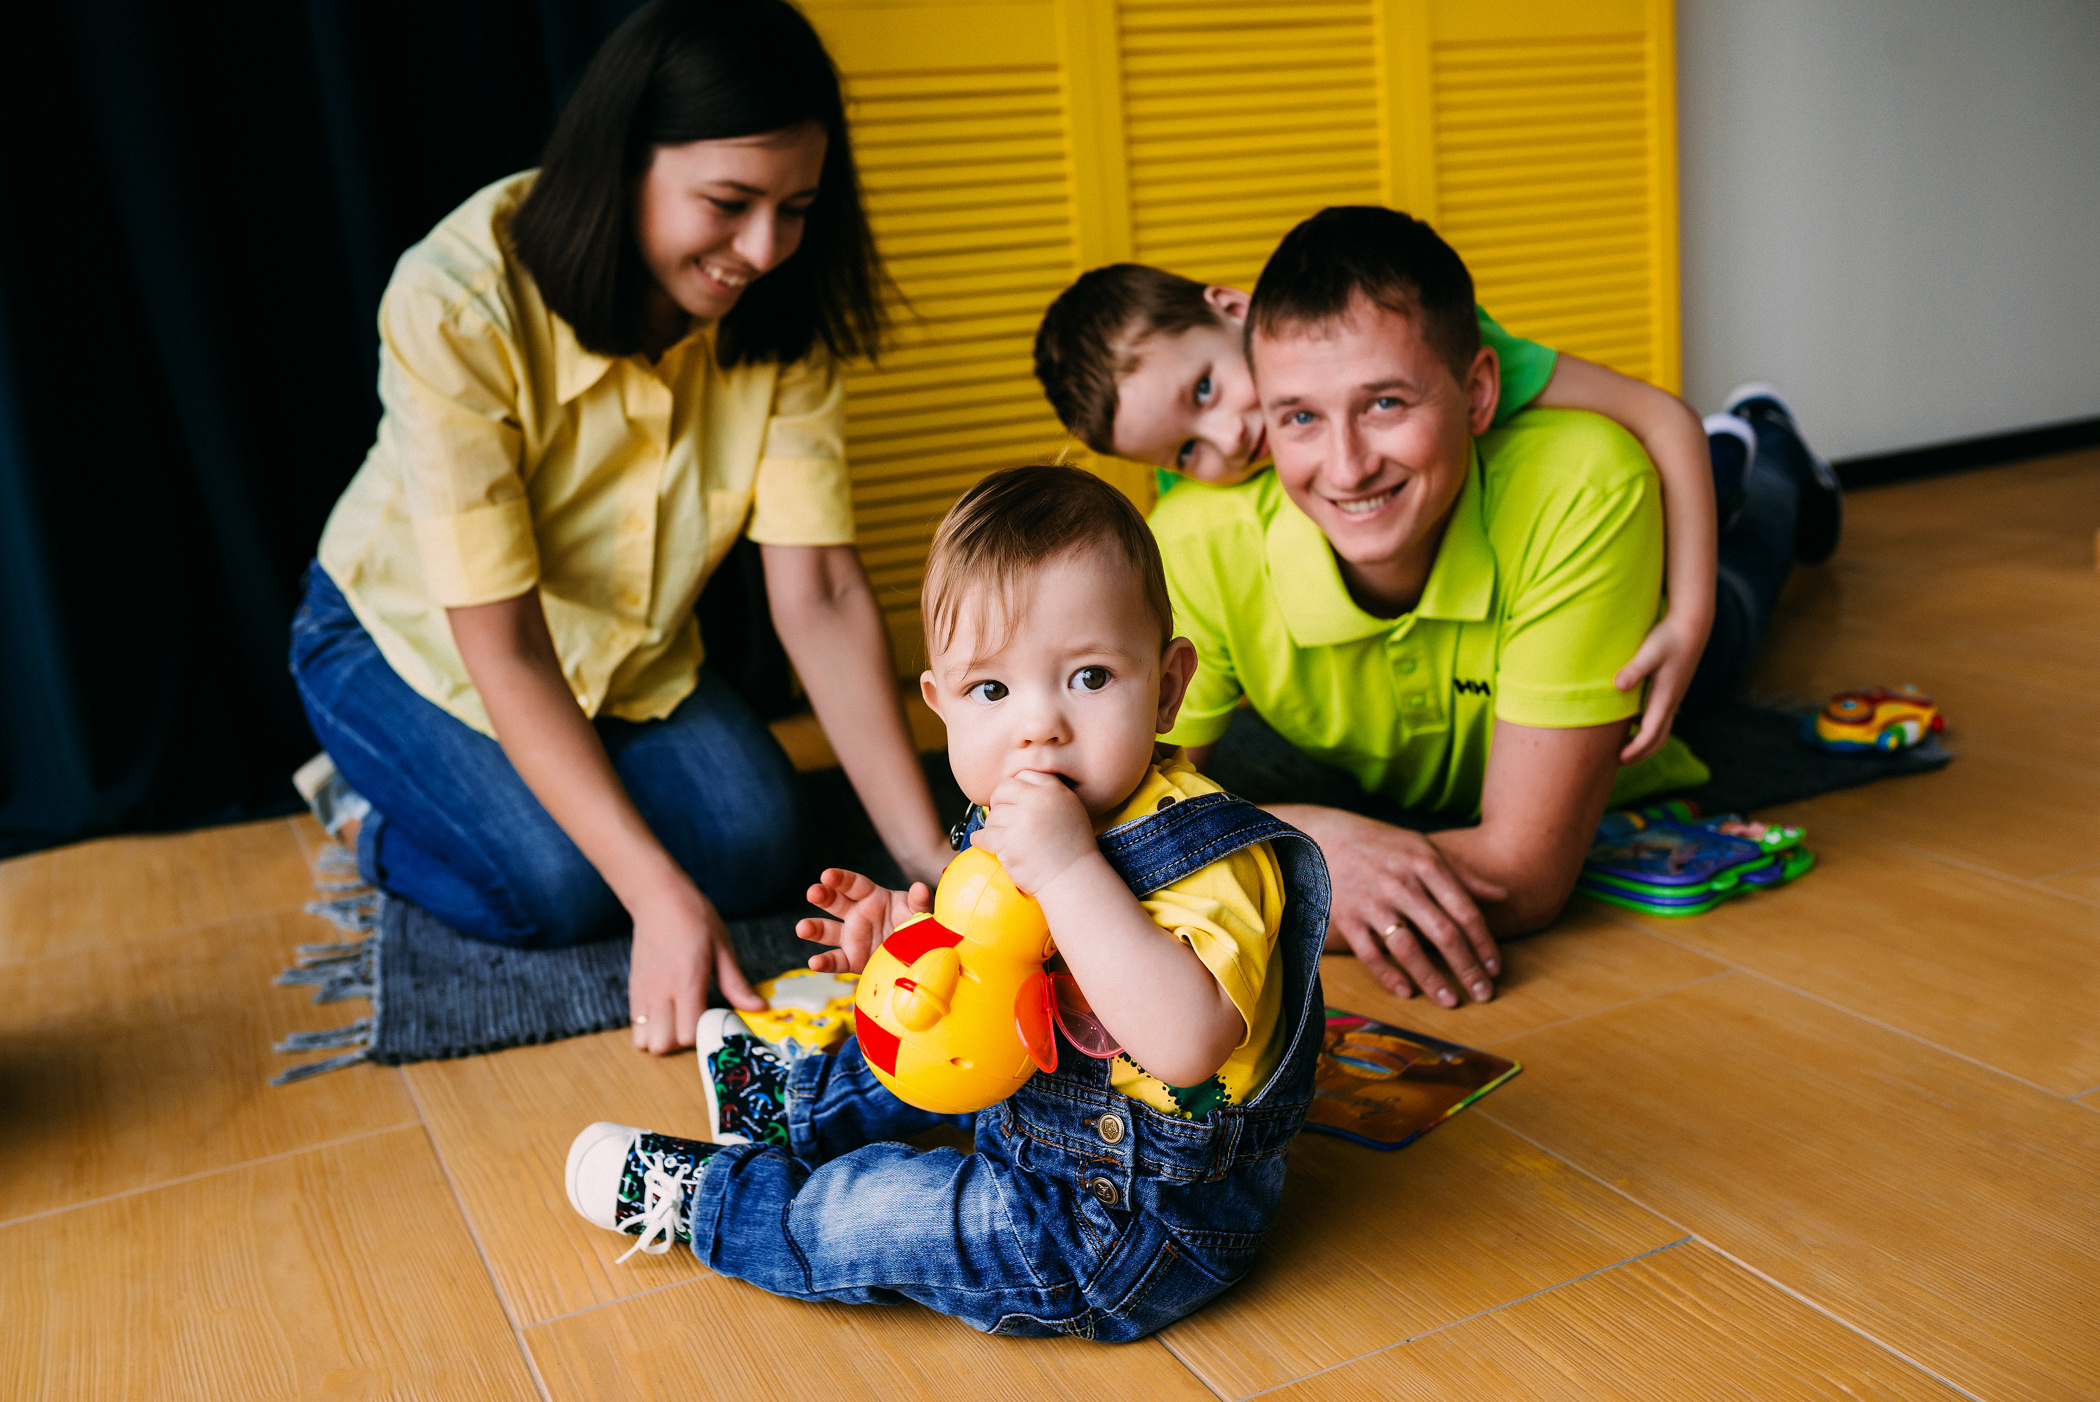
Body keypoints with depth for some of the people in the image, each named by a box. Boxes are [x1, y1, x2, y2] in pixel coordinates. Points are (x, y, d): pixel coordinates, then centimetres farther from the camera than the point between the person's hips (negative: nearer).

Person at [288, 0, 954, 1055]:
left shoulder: (778, 314, -19)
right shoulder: (458, 304, -33)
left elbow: (821, 594, -22)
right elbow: (501, 649, -31)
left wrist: (928, 855, -30)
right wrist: (659, 892, -38)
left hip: (626, 649, 4)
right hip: (411, 636, -4)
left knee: (757, 850, -16)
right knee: (560, 886, -23)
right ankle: (373, 821, 8)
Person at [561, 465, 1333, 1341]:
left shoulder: (1211, 860, -31)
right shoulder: (1008, 825, -5)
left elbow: (1186, 1042, -47)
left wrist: (1068, 869, -46)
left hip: (1141, 1231, -8)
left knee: (866, 1217, -5)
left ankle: (705, 1201, 22)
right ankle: (788, 1109, 56)